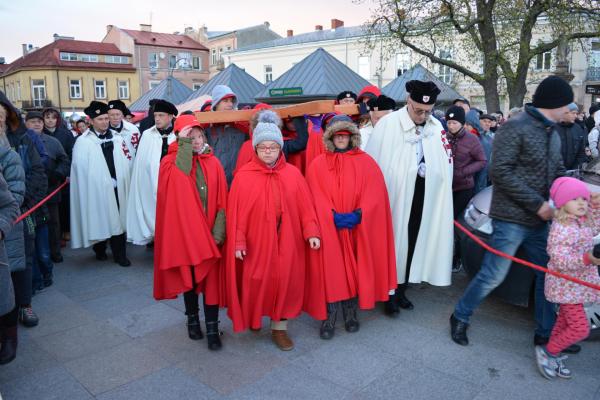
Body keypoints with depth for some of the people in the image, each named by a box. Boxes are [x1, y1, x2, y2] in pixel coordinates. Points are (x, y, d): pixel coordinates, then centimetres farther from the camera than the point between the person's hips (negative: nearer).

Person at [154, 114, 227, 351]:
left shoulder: (213, 163, 2)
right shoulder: (170, 161, -2)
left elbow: (221, 200, 0)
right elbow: (181, 172, -27)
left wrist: (218, 230, -10)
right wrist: (185, 141, -22)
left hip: (209, 231, 1)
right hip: (184, 229, -1)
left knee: (211, 278, 1)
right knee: (188, 276, 13)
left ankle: (212, 327, 11)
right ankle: (192, 319, 32)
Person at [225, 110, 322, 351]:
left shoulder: (293, 173, 0)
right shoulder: (243, 176, -6)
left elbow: (305, 205, -2)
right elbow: (236, 211, -7)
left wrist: (311, 232, -9)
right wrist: (238, 242, -11)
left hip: (286, 241, 2)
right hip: (256, 241, -2)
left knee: (286, 282, 6)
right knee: (256, 282, 8)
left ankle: (280, 327, 23)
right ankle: (253, 319, 35)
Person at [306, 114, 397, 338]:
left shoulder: (366, 162, 3)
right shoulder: (318, 164, 3)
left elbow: (374, 195, -4)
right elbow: (317, 197, -4)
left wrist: (357, 215, -16)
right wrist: (333, 216, -17)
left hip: (358, 228, 1)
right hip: (329, 228, -1)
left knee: (354, 269, 8)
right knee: (331, 270, 0)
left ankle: (351, 313, 24)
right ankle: (330, 318, 10)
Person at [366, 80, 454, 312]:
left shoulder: (437, 127, 5)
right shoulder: (388, 124, -11)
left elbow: (445, 164, 10)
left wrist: (440, 195, 4)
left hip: (423, 201, 5)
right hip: (394, 198, -5)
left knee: (413, 244, 14)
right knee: (392, 244, 4)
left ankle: (401, 290, 30)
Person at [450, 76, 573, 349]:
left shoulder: (552, 134, 14)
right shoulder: (514, 128, -12)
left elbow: (559, 173, 19)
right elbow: (500, 172, -19)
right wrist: (537, 204, -19)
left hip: (540, 221, 8)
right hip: (512, 220, -8)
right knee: (493, 276, -2)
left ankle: (545, 334, 28)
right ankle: (460, 317, 20)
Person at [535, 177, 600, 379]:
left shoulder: (582, 222, 4)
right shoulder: (561, 228, -24)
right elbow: (559, 260, -28)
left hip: (578, 283, 9)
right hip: (566, 285, -9)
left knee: (565, 320, 19)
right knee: (580, 328, -9)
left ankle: (554, 356, 34)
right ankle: (548, 352, 10)